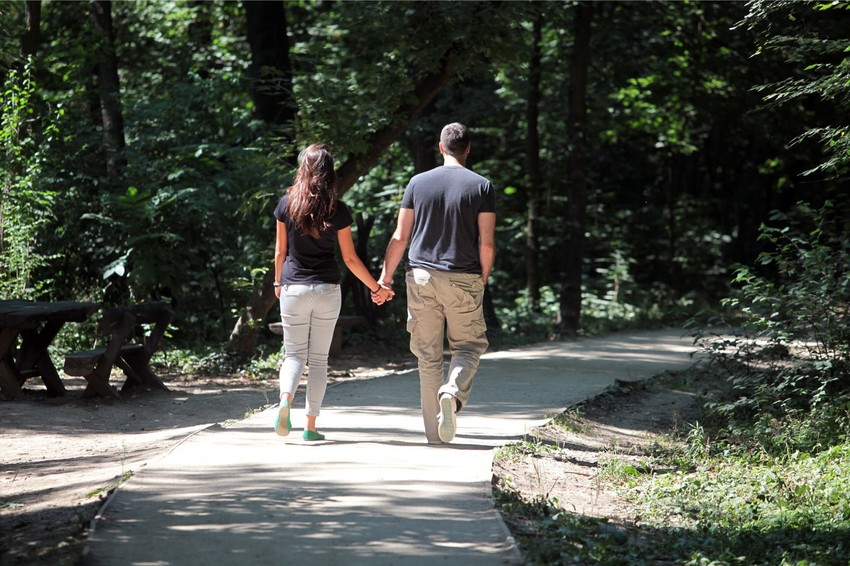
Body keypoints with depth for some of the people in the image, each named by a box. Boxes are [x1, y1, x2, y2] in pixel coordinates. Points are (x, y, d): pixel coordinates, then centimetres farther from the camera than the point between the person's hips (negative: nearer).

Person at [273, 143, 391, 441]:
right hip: (327, 290, 0)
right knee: (319, 358, 8)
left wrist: (278, 282, 21)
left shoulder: (287, 204, -3)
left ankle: (285, 400, -20)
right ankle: (311, 425, 7)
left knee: (294, 353, 9)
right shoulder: (338, 211, -6)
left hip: (294, 288, 0)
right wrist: (376, 288, 10)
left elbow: (280, 251, 4)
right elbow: (350, 259, -2)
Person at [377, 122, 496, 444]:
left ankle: (434, 433, 9)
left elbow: (400, 237, 3)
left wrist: (386, 275, 12)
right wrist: (483, 279, 10)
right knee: (469, 345, 11)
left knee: (428, 356, 8)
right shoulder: (482, 187, 0)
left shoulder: (418, 183, 4)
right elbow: (487, 242, -4)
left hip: (421, 276, 2)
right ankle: (452, 393, -19)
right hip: (464, 280, -2)